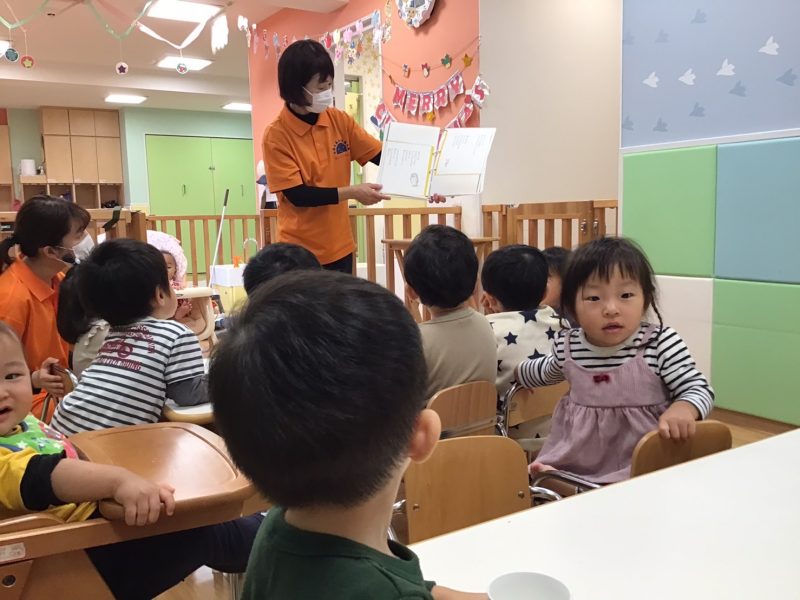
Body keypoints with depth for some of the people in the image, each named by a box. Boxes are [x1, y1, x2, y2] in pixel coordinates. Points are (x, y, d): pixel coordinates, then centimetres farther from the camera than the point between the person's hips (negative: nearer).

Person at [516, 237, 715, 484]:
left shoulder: (662, 344, -12)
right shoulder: (567, 347, 0)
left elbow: (699, 389, -8)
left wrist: (682, 409, -30)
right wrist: (519, 371, 40)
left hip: (640, 464, -3)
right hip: (575, 458, 3)